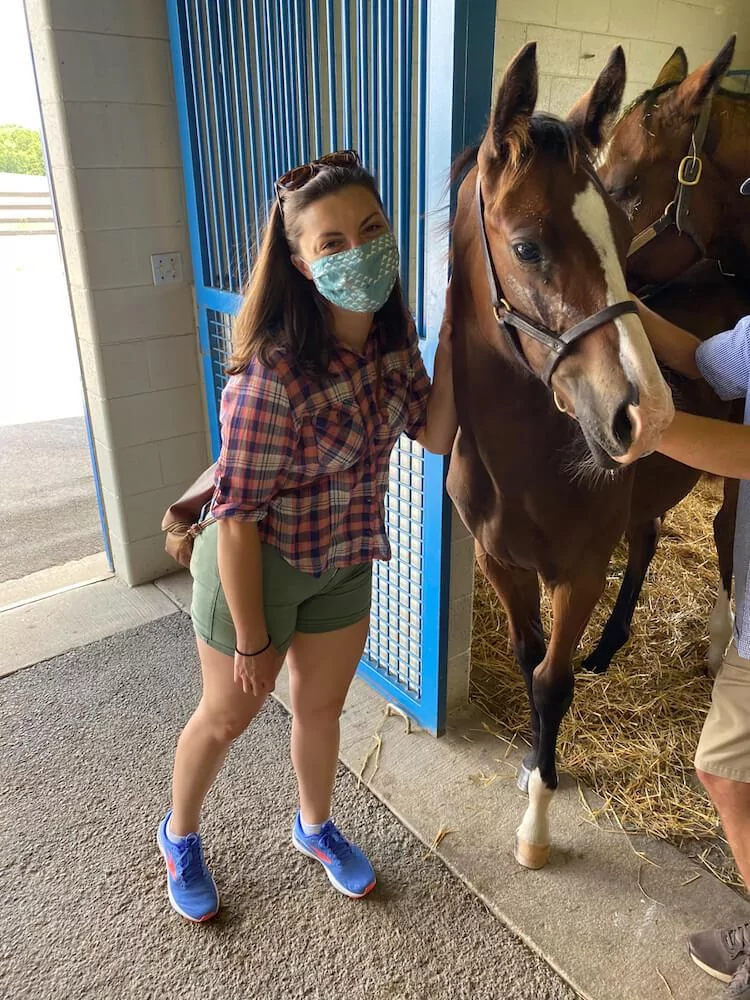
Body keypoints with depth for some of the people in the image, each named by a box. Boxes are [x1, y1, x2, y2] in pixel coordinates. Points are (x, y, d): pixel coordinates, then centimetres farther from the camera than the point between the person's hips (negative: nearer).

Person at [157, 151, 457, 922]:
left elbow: (436, 437, -5)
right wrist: (252, 640, -16)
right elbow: (238, 517, -25)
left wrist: (450, 342, -15)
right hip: (256, 566, -5)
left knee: (322, 708, 23)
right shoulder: (273, 374, -30)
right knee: (227, 716, 18)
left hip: (346, 563, 6)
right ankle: (179, 835, 49)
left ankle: (315, 828, 53)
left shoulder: (392, 341, -9)